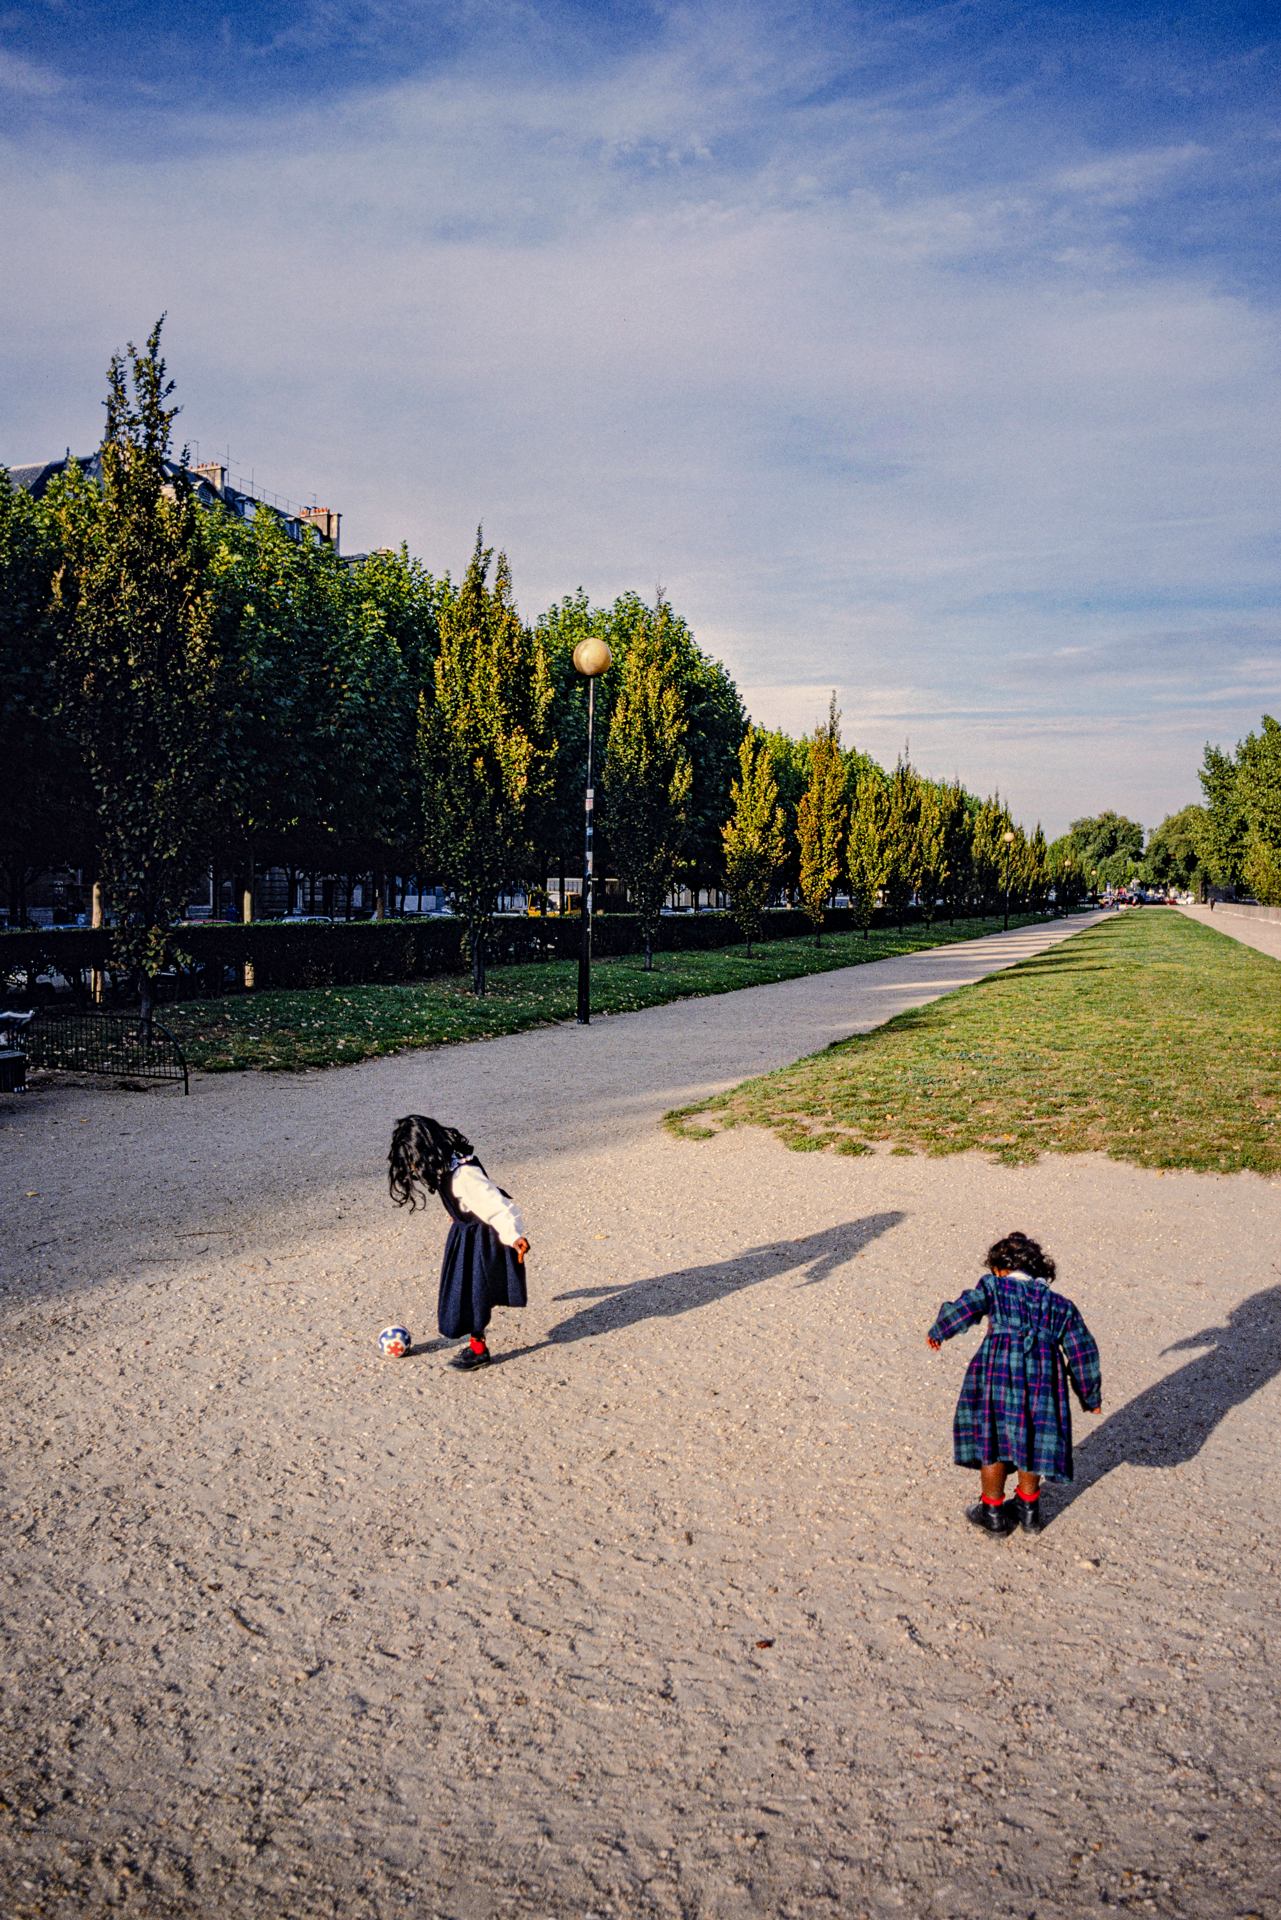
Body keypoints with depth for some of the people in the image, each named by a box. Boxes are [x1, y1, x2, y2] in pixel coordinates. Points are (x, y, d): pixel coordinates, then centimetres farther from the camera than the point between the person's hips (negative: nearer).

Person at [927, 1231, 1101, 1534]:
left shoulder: (995, 1286, 10)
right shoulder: (1060, 1305, 20)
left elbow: (965, 1309, -5)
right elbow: (1082, 1350, 19)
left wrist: (938, 1333, 12)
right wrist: (1091, 1395, 28)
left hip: (998, 1367, -3)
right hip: (1044, 1375, 3)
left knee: (991, 1438, 11)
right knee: (1031, 1440, 20)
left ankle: (993, 1512, 20)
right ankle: (1028, 1510, 31)